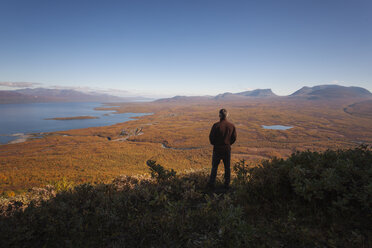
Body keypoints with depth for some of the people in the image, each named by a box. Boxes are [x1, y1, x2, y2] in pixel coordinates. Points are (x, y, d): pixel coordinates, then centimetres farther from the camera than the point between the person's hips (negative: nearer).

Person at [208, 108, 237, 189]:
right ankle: (227, 184, 25)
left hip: (217, 149, -2)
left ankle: (211, 183, 21)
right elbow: (234, 138, 1)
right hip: (227, 149, 3)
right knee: (227, 167, 16)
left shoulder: (216, 125, -18)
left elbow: (211, 137, -12)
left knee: (214, 166, 12)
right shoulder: (232, 125, -7)